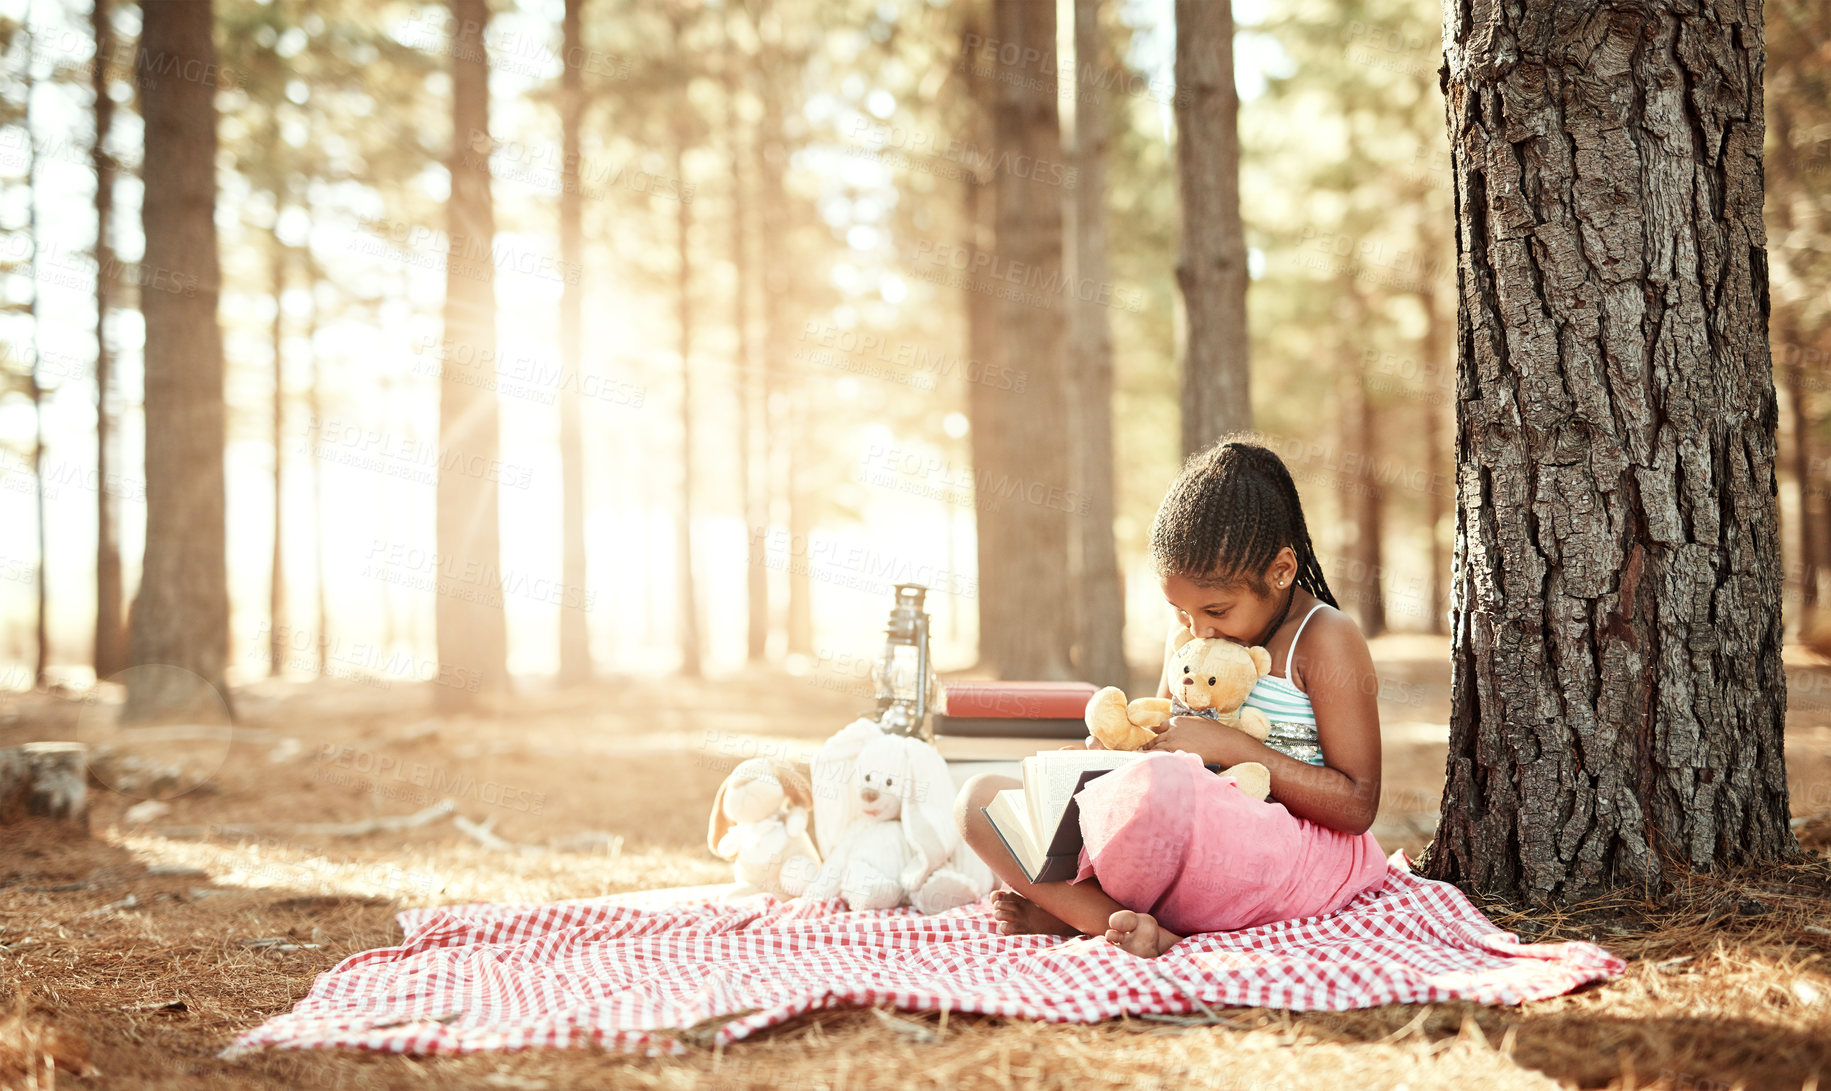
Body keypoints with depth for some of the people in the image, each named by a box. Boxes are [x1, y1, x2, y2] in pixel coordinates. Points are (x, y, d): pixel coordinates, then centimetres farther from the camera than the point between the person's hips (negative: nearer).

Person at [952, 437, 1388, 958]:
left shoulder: (1325, 638, -6)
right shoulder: (1189, 632, 15)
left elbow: (1357, 806, -10)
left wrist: (1230, 744, -16)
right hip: (1183, 856, 8)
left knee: (1159, 784, -42)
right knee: (980, 796, -6)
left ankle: (1067, 911, -17)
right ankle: (1116, 922, -26)